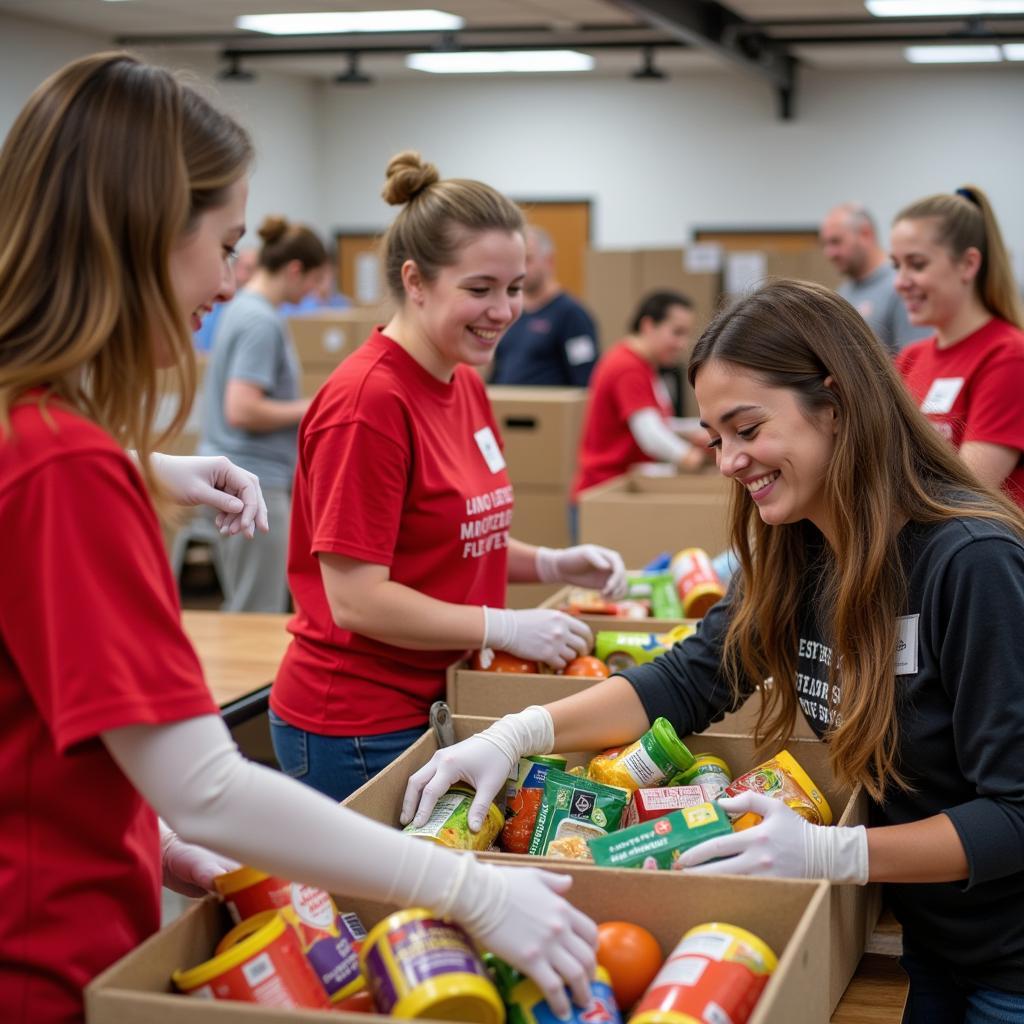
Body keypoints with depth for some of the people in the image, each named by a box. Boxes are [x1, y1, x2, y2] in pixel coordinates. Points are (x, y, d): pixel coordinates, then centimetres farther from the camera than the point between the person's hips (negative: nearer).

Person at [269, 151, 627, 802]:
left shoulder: (467, 384, 7)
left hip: (439, 704, 8)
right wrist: (507, 629, -17)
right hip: (358, 727, -8)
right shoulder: (368, 400, -20)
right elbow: (355, 599, -21)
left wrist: (551, 565, 2)